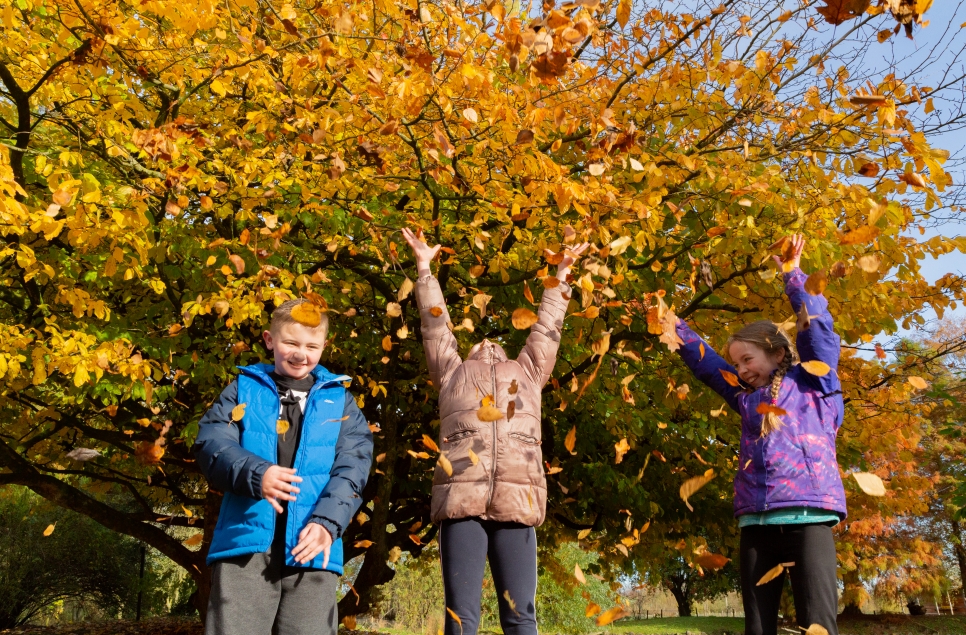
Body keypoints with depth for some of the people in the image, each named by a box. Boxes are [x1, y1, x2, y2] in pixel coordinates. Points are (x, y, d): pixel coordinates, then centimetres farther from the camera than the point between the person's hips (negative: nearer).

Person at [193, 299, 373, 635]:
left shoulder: (340, 400, 12)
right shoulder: (243, 388, 12)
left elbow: (352, 469, 2)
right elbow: (210, 444, -1)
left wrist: (327, 522, -15)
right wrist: (255, 473, -21)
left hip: (310, 548, 1)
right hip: (245, 543, 0)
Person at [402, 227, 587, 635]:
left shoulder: (527, 372, 31)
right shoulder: (453, 373, 28)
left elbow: (547, 328, 35)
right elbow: (435, 324, 30)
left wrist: (561, 275, 41)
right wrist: (424, 268, 34)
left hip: (516, 500, 1)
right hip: (461, 498, -1)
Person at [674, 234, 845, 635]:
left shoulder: (812, 381, 9)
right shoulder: (746, 397, 20)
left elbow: (817, 326, 3)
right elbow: (702, 361, 24)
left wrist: (793, 275, 10)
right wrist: (672, 326, 21)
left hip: (807, 518, -5)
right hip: (756, 522, 5)